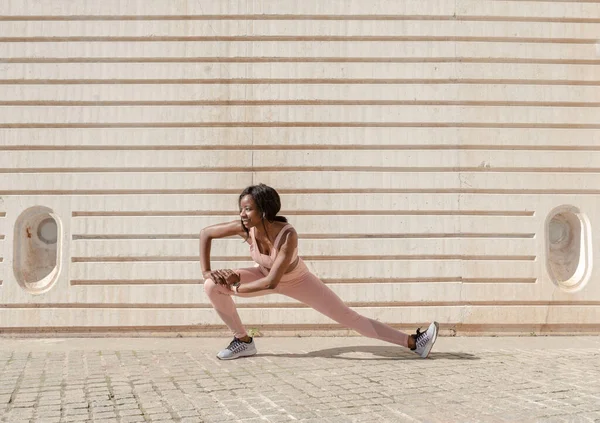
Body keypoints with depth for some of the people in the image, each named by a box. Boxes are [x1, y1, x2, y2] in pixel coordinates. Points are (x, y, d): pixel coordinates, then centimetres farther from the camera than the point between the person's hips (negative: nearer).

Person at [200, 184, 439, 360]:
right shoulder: (245, 228, -30)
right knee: (213, 286, -15)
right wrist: (206, 271, -19)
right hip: (264, 276, 4)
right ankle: (243, 341, 1)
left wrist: (233, 288, -32)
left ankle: (413, 342, 1)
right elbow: (205, 233, -15)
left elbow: (272, 282, -42)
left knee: (350, 318, -6)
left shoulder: (287, 235, -41)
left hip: (297, 281, -4)